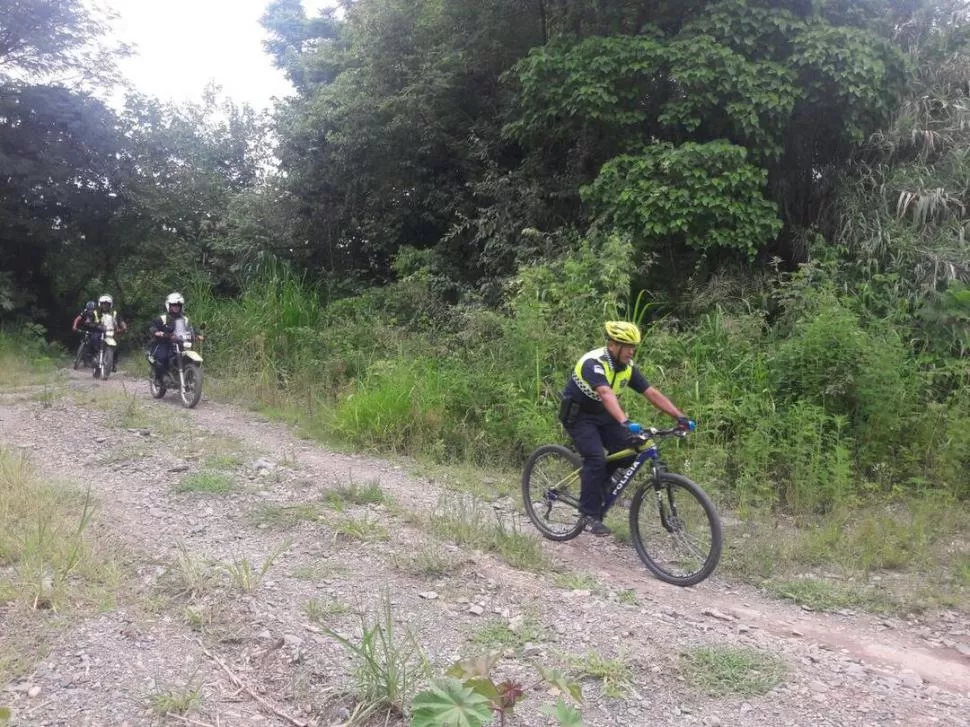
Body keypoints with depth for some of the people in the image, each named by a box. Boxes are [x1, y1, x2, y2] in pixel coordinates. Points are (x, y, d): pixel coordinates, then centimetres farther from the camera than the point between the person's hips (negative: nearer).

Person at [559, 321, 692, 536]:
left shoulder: (628, 367, -6)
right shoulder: (593, 363, -29)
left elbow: (652, 393, -9)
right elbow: (606, 394, -45)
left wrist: (680, 416, -19)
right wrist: (625, 422, -60)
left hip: (603, 414, 7)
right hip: (578, 415, -7)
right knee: (596, 459, -22)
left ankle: (597, 485, 14)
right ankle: (590, 515, -10)